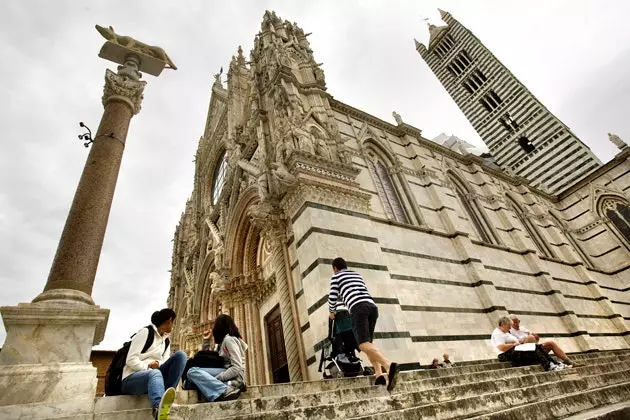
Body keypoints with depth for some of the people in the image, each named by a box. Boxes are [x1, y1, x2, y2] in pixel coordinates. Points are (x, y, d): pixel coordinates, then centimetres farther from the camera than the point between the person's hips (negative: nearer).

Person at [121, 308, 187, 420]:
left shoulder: (166, 342, 17)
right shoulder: (146, 332, -3)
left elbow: (165, 364, 6)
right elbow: (131, 360, -11)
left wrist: (158, 364, -15)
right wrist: (148, 368, -21)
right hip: (131, 379, -5)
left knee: (180, 355, -16)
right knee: (155, 373, -40)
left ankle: (164, 399, -28)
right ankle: (159, 408, -69)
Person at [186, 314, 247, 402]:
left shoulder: (229, 339, -5)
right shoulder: (224, 341, 23)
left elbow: (237, 367, -15)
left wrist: (216, 378, -18)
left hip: (234, 376, -9)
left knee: (192, 371, -21)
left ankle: (225, 391, -34)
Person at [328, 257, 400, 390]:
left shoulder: (336, 276, 17)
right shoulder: (357, 274, 34)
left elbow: (333, 297, 12)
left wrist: (331, 312, 31)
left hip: (358, 308, -6)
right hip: (372, 306, 6)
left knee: (363, 344, -16)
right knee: (367, 343, 13)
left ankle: (389, 366, -40)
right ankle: (379, 374, -7)